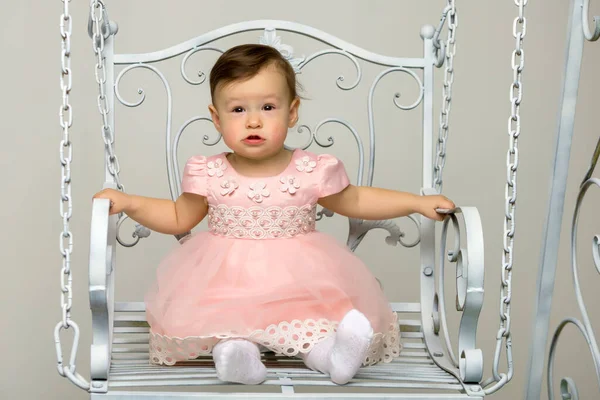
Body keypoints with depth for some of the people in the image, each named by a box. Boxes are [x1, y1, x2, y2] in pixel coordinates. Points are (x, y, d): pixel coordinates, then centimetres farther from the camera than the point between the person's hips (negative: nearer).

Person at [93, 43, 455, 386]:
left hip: (299, 281, 0)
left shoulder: (312, 172, -5)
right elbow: (179, 218, 14)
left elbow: (353, 201, 13)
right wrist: (128, 203, 1)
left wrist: (418, 202, 8)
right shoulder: (208, 175, -4)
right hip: (224, 281, 0)